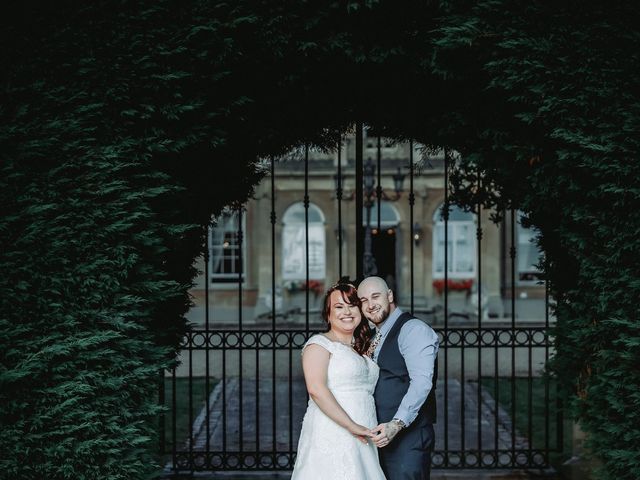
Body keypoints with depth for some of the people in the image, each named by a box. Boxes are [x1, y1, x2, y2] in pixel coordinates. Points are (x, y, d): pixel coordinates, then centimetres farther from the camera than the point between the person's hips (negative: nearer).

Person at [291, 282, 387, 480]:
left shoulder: (361, 350, 22)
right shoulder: (320, 343, -1)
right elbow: (316, 389, -14)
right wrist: (351, 426, -18)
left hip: (362, 439, 6)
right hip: (331, 435, -6)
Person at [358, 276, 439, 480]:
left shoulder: (413, 329, -8)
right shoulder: (376, 339, 19)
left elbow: (422, 381, -19)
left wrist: (397, 424, -28)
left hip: (408, 436, -8)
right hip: (382, 437, 8)